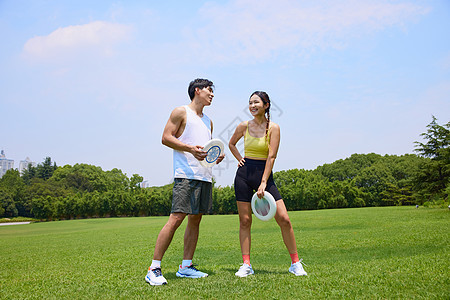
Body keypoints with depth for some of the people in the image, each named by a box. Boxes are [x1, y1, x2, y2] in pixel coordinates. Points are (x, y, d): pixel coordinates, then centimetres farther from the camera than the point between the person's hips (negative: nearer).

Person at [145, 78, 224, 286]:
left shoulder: (207, 121, 24)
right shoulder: (181, 112, 2)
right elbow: (166, 138, -6)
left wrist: (216, 156, 7)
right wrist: (190, 148, -19)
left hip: (205, 175, 8)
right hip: (186, 174, -8)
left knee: (195, 219, 7)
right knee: (176, 218, -14)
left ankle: (186, 266, 15)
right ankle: (154, 269, -9)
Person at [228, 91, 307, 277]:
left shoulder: (273, 128, -4)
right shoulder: (244, 126, 5)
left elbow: (271, 157, -11)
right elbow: (231, 144, 24)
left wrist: (263, 183, -17)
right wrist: (240, 159, 8)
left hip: (265, 173, -2)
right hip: (244, 174, 2)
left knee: (283, 218, -7)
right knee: (244, 220, 1)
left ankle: (295, 263, 7)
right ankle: (246, 265, 11)